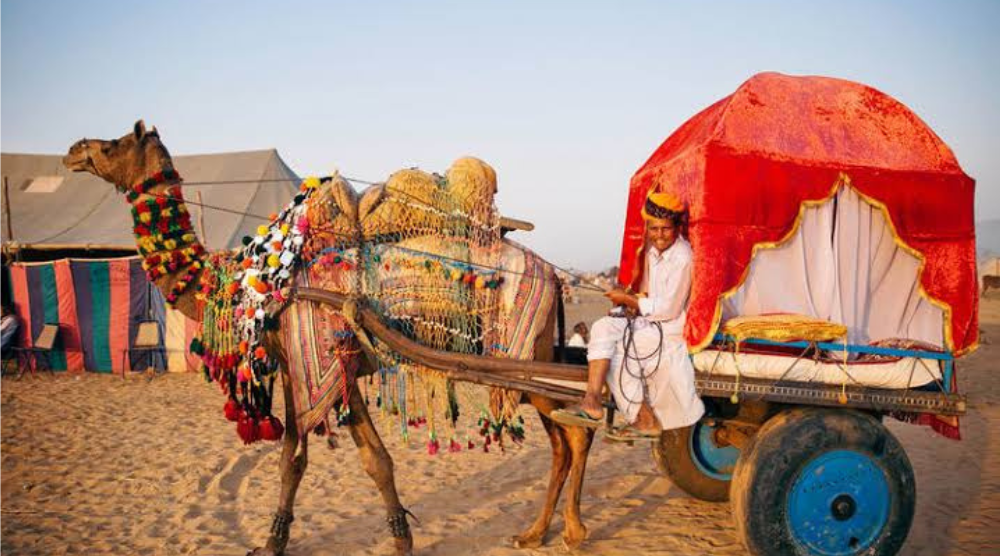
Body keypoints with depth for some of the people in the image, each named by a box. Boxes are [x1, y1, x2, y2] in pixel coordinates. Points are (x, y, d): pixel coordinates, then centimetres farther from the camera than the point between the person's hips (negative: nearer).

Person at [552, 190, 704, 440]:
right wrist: (635, 299, -2)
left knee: (615, 353, -19)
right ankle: (592, 401, -23)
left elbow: (668, 309, -20)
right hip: (650, 318, 8)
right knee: (603, 327, -13)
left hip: (672, 329, -8)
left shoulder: (682, 258, -19)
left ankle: (645, 418, -7)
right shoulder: (652, 249, 9)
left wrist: (629, 299, -14)